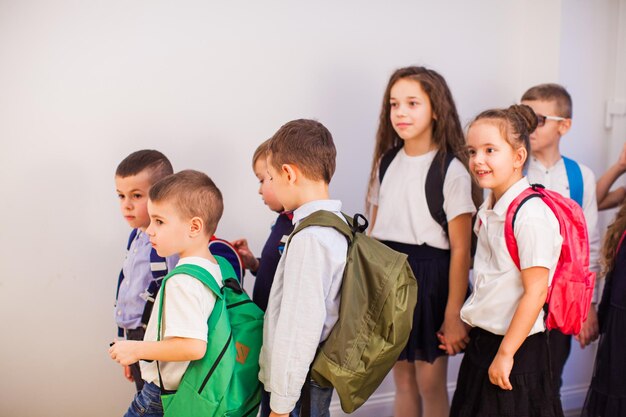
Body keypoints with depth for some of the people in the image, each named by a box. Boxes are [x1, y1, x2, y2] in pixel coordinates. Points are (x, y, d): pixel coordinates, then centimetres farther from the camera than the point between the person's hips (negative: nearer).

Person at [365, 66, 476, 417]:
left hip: (431, 278, -5)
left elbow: (460, 249, -13)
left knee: (430, 383, 5)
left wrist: (454, 315, -15)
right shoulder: (386, 162, 7)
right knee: (403, 381, 15)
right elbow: (374, 232, 11)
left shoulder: (451, 171, -11)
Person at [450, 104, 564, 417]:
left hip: (516, 347, -8)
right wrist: (472, 330, 16)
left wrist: (506, 353, -18)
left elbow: (535, 292, -20)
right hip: (482, 341, 8)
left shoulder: (531, 215, -20)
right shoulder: (488, 211, 6)